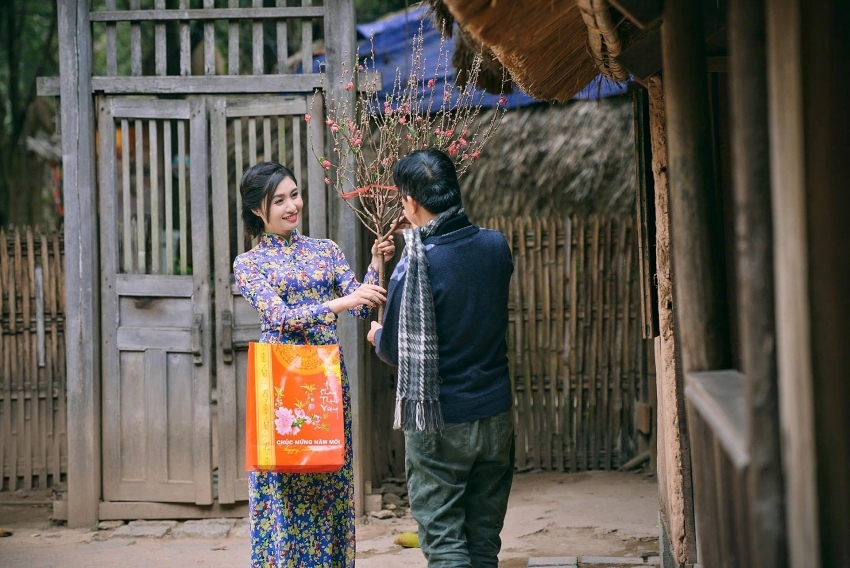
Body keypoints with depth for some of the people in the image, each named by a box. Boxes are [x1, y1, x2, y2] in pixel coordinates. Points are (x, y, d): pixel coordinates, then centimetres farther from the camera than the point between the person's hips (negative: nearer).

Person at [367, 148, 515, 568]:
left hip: (439, 421, -5)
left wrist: (376, 337, 15)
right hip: (495, 414, 5)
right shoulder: (496, 246, 0)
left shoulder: (415, 265, -17)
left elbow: (396, 351, -9)